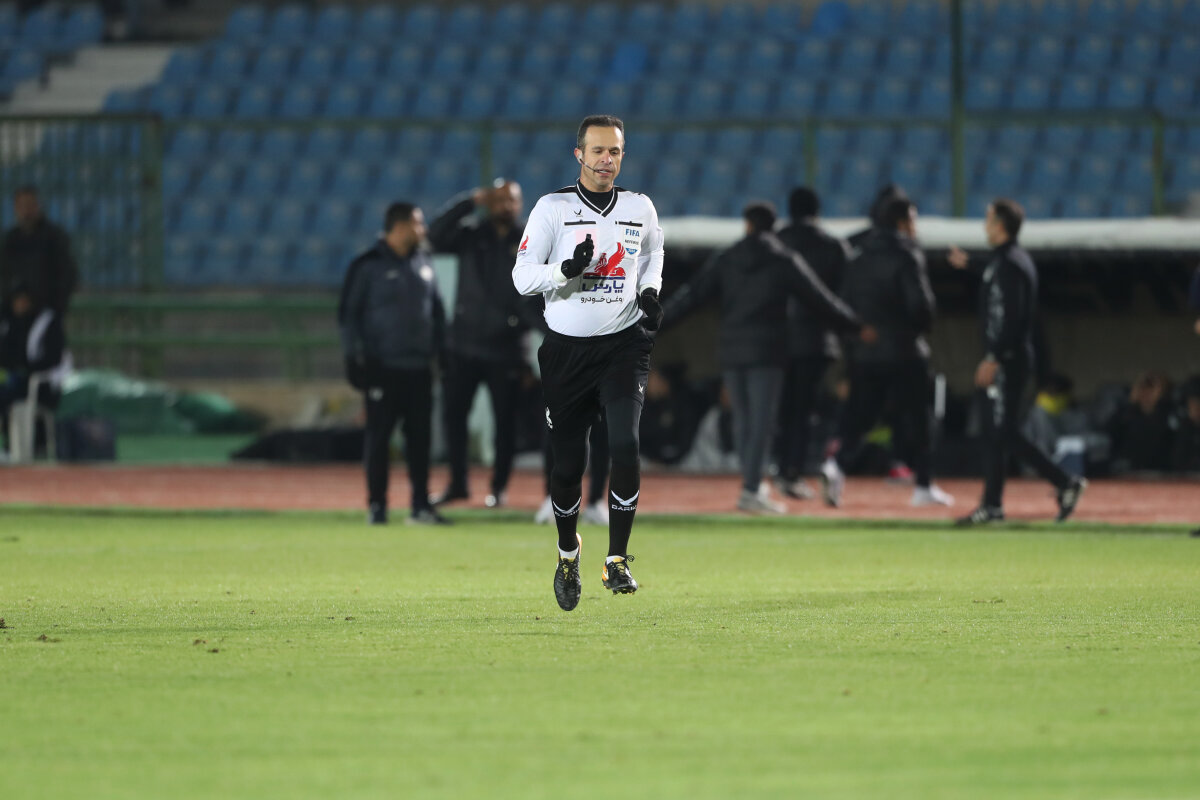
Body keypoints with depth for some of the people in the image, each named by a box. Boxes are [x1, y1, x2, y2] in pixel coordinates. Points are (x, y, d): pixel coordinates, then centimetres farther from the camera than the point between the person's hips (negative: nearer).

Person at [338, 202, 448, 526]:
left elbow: (436, 308, 19)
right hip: (383, 366, -5)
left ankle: (421, 505, 9)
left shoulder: (424, 262, 11)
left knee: (420, 435, 5)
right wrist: (355, 357, -9)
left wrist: (439, 348, 11)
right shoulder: (368, 266, -6)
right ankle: (376, 505, 5)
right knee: (378, 435, -1)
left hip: (419, 366, 5)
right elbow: (349, 313, -4)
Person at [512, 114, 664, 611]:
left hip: (624, 345, 1)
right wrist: (567, 269, -25)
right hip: (567, 348, -1)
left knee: (624, 445, -20)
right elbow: (522, 277, -7)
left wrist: (650, 292, 6)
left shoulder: (640, 209, 6)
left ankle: (617, 560, -13)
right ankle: (568, 552, 30)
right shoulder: (553, 208, -3)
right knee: (568, 463, 3)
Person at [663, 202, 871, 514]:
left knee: (743, 418, 13)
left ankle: (753, 482, 23)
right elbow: (820, 300, 2)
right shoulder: (785, 262, -1)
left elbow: (691, 294, 3)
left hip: (731, 350, 3)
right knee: (762, 419, -4)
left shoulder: (725, 260, 6)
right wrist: (856, 327, 12)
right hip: (766, 352, -3)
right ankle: (751, 490, -12)